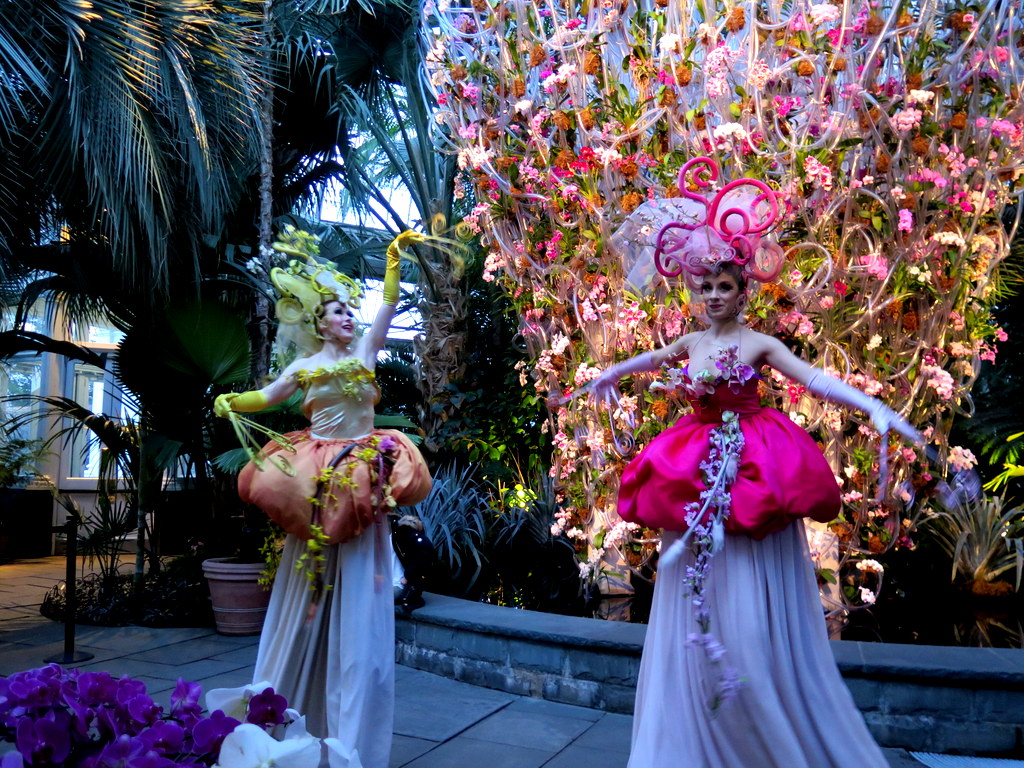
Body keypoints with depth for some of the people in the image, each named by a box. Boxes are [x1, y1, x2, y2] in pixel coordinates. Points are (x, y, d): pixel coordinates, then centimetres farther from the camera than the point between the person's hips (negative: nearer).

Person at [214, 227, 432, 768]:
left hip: (361, 478, 0)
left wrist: (395, 255, -3)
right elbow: (266, 398, 7)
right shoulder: (304, 365, 7)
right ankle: (282, 709, 22)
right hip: (315, 480, 0)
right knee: (308, 598, 7)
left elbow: (389, 304, 2)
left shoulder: (365, 350, 7)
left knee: (355, 601, 1)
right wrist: (230, 402, -10)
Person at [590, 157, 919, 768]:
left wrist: (874, 406, -34)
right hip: (696, 480, 5)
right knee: (699, 612, 8)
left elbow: (815, 380, -18)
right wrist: (610, 375, 47)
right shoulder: (691, 343, 9)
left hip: (752, 470, -5)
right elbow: (650, 359, 30)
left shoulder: (759, 343, -5)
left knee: (754, 613, -3)